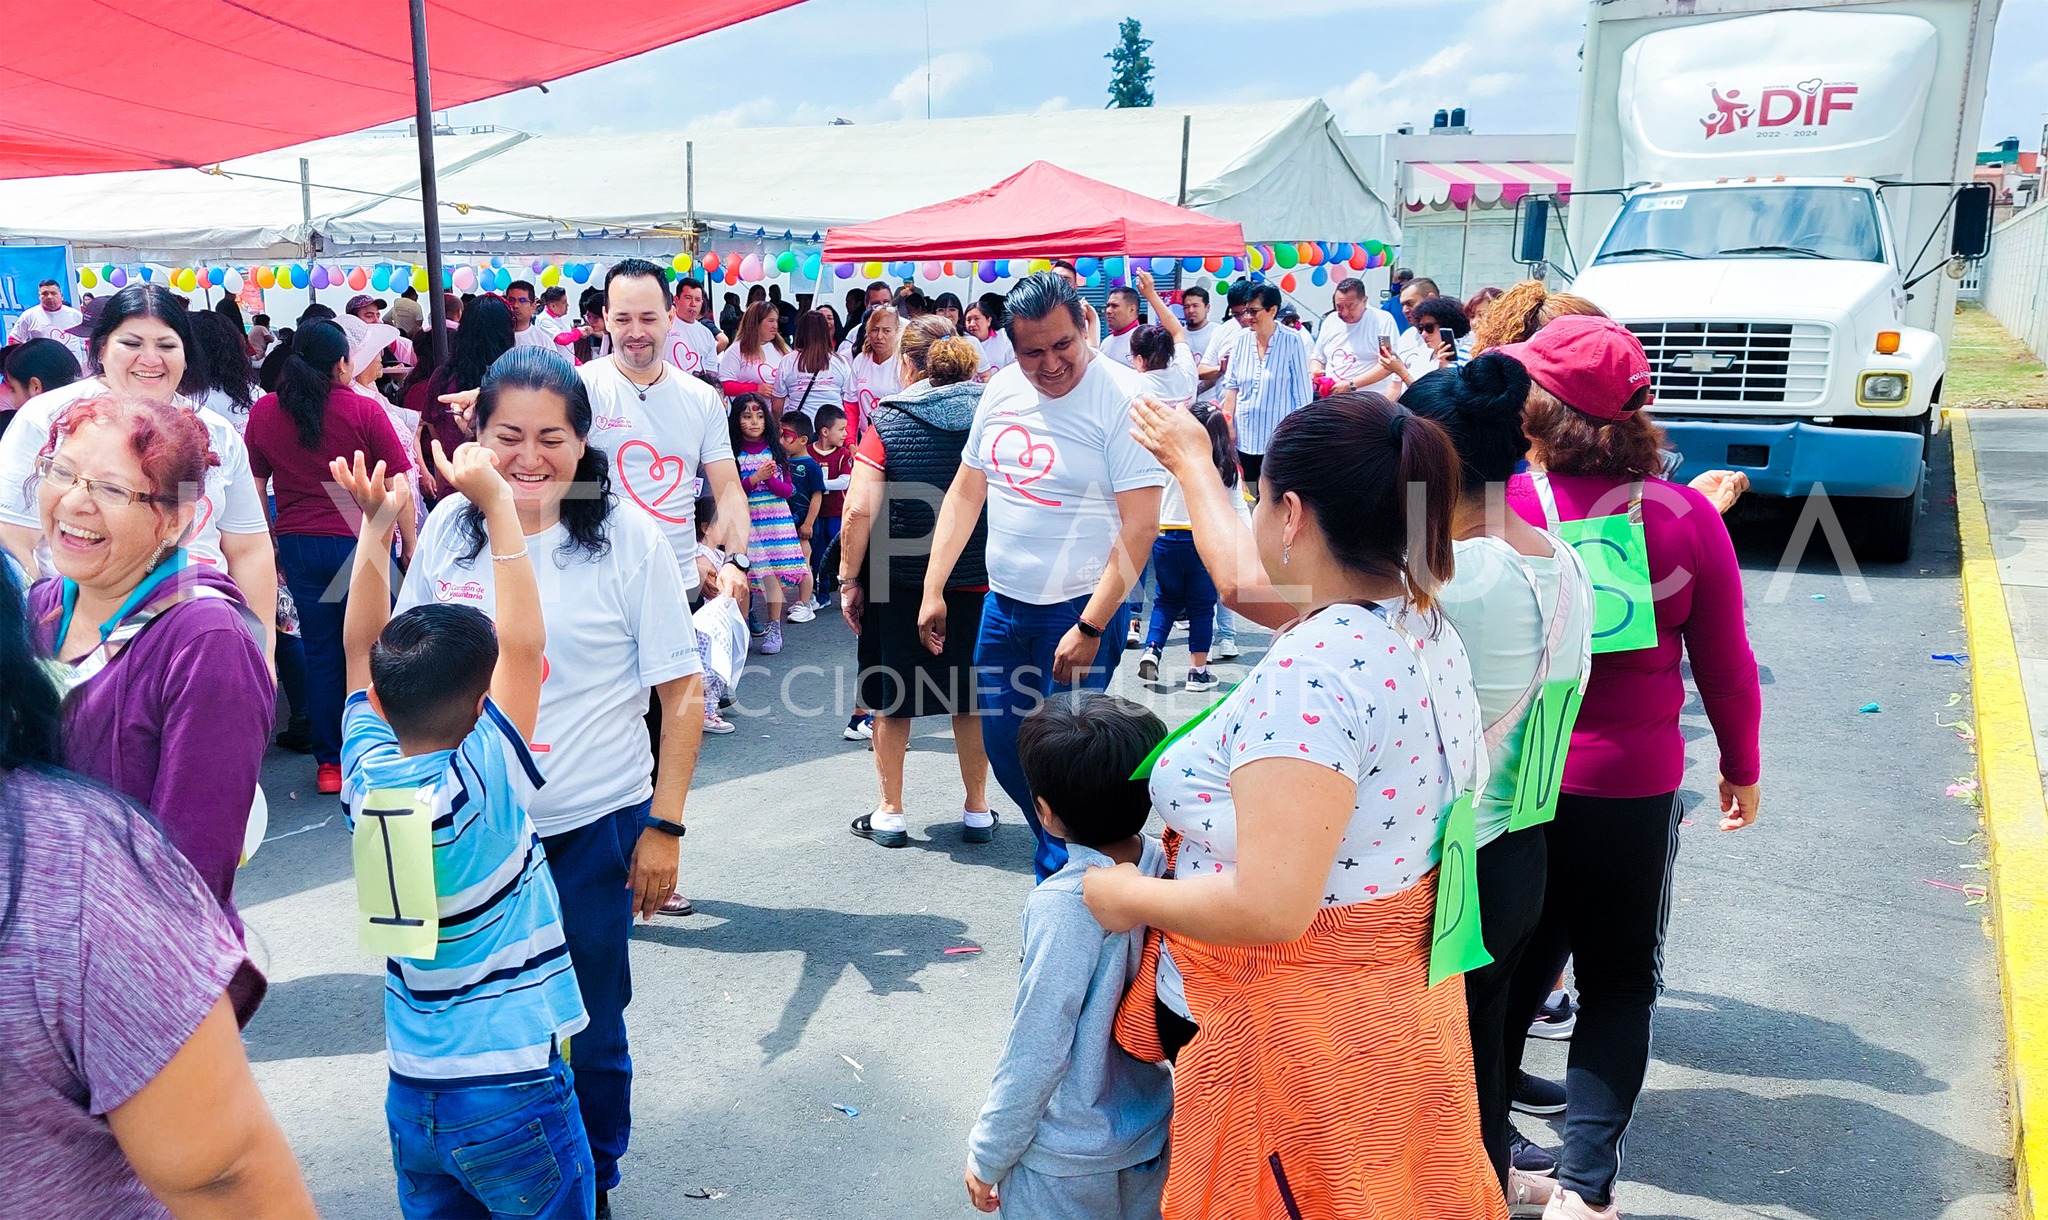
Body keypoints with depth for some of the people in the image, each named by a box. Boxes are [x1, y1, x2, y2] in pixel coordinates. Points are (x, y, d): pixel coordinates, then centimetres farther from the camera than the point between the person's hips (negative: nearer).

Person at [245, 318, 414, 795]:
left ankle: (329, 763, 17)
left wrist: (269, 545, 19)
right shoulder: (364, 411, -9)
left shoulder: (263, 412, 3)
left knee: (320, 653, 10)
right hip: (362, 542, -3)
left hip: (298, 546, 4)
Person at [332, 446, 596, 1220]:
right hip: (513, 1096, -6)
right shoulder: (486, 785, -20)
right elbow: (526, 642, -19)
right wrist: (496, 502, -14)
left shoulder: (369, 775, -6)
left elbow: (363, 650, 5)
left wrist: (376, 526, 2)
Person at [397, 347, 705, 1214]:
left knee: (586, 1032, 10)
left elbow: (681, 691, -6)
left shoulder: (627, 539, -9)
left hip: (594, 828, -2)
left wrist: (664, 826, -8)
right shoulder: (447, 527, 0)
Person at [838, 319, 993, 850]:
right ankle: (977, 811, 25)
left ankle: (890, 814, 22)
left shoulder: (888, 423, -8)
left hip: (898, 584, -2)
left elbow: (859, 510, -15)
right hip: (976, 582, 2)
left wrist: (849, 580, -6)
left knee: (891, 696, 13)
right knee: (970, 694, 15)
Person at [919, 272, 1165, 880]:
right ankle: (1058, 850, 37)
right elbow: (966, 491, 12)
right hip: (1003, 603, 7)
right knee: (1004, 749, 14)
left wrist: (1090, 627, -21)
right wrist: (933, 589, 7)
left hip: (1083, 609, -6)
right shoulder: (1002, 391, 3)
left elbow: (1140, 525, -19)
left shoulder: (1121, 398, -16)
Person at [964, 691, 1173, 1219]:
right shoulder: (1165, 864, -12)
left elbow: (1035, 1054, -21)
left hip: (1069, 1163, -5)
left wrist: (987, 1156, -9)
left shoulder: (1066, 906, -28)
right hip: (1155, 1137, 6)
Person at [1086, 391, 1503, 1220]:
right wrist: (1192, 465, 33)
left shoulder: (1311, 670, -30)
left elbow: (1269, 907, -33)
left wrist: (1130, 896, -16)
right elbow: (1244, 575, 19)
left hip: (1305, 1043, -9)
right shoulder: (1420, 623, -1)